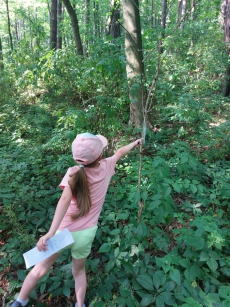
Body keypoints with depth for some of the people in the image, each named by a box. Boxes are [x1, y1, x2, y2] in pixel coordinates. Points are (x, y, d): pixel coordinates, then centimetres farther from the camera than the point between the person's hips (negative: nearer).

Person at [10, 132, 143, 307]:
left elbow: (66, 199, -31)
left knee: (41, 268, 21)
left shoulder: (74, 172, -16)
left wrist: (51, 233, -37)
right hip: (87, 232, 2)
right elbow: (120, 152, 12)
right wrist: (135, 143, 32)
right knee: (79, 270, 29)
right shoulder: (106, 167, -7)